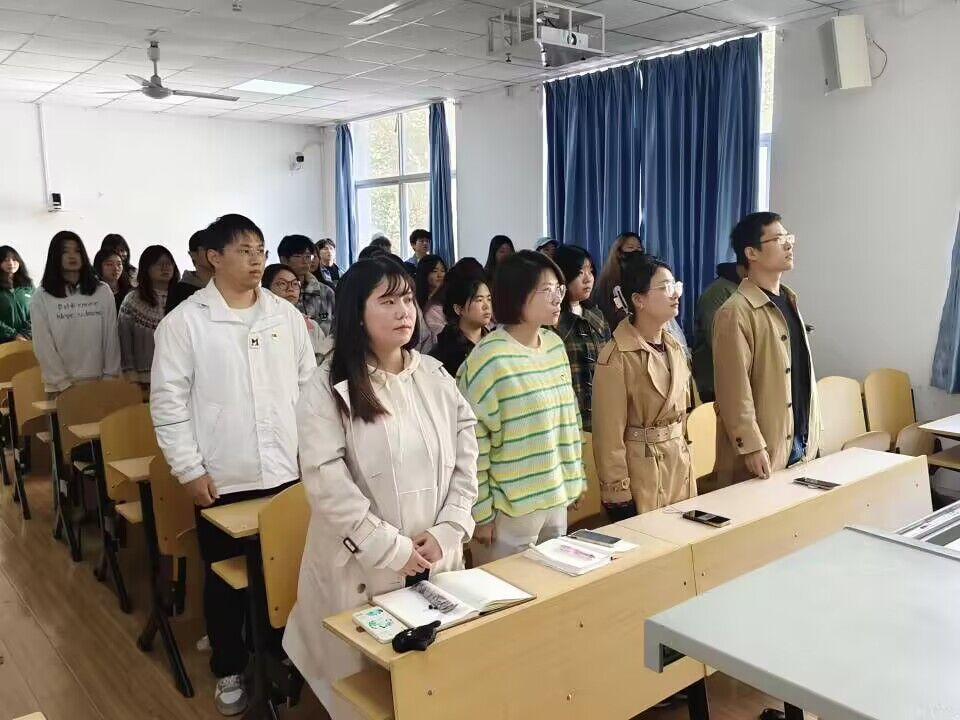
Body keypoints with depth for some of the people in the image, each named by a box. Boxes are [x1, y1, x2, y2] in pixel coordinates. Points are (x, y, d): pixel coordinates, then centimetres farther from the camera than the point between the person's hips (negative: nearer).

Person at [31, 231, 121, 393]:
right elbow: (43, 346, -4)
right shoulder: (41, 298, -1)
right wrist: (63, 382, -11)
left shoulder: (103, 292, 4)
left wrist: (110, 377, -2)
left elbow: (111, 338, 4)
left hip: (99, 382, 1)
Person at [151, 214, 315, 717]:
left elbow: (307, 385, 9)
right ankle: (229, 669, 32)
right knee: (225, 578, 12)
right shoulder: (184, 321, -6)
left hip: (286, 472, 3)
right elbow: (168, 401, -6)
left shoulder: (286, 315, 4)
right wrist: (189, 469, -9)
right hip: (221, 478, -2)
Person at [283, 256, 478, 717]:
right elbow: (328, 483, -16)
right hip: (364, 567, -4)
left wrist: (446, 532, -6)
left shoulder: (436, 376, 4)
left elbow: (466, 459, 4)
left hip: (437, 559, 4)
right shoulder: (328, 388, -10)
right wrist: (392, 549, -16)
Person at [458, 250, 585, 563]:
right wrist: (481, 511, -13)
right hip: (511, 507, -7)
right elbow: (472, 442, -16)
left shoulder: (555, 345, 4)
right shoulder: (490, 359, -19)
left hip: (557, 497, 7)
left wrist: (573, 478, 14)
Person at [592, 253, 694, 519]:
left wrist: (683, 457, 17)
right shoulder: (616, 357, -17)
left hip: (679, 467, 7)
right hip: (640, 472, -7)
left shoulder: (675, 348, 7)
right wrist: (618, 494, -15)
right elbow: (609, 433, -16)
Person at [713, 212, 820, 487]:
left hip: (801, 442, 8)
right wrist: (752, 446, -20)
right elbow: (735, 388, -18)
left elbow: (804, 373, 16)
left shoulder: (788, 301, 13)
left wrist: (811, 432, 14)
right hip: (763, 449, -8)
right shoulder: (736, 312, -15)